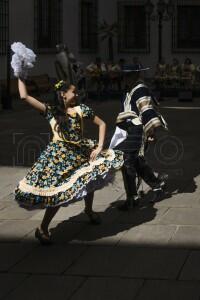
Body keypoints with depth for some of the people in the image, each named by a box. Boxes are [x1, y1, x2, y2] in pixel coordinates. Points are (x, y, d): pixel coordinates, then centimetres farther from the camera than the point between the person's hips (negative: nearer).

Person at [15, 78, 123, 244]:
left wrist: (99, 147, -3)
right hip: (59, 155, -5)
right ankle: (42, 229, 1)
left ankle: (89, 210, 42)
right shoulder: (52, 111, -2)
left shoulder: (81, 109, 5)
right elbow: (24, 96, -8)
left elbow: (102, 124, 7)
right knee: (58, 191, -11)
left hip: (81, 152, 5)